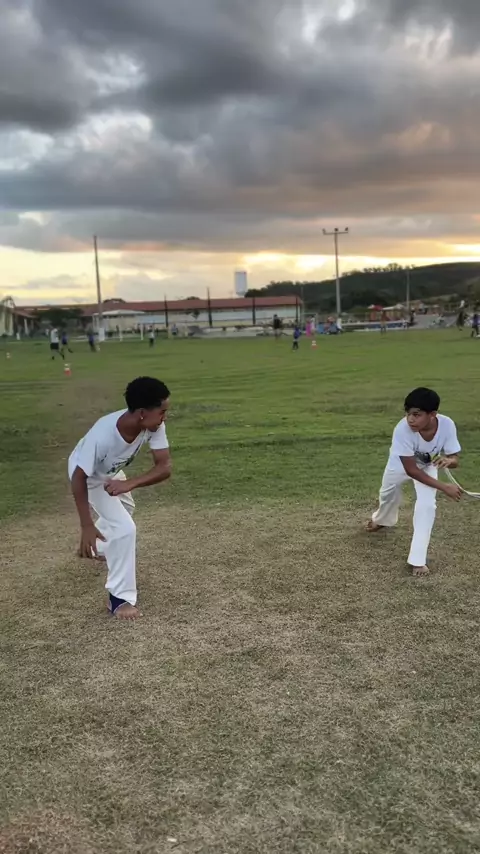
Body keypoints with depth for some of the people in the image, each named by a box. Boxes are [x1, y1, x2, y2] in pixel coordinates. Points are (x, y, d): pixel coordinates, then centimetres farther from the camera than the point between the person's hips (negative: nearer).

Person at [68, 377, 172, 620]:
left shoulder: (154, 426, -32)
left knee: (124, 510, 31)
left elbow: (164, 467, -32)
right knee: (124, 527, -17)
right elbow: (79, 478, -35)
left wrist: (130, 483, -49)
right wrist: (86, 526, -36)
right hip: (87, 475, -7)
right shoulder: (102, 435, -45)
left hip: (111, 471, 7)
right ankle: (120, 597, -2)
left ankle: (96, 548, 60)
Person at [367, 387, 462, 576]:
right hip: (401, 463, 0)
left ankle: (418, 559, -6)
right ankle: (382, 520, 61)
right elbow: (411, 469, -36)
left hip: (427, 466, 0)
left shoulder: (447, 425, -37)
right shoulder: (402, 429, -43)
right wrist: (444, 487, -40)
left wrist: (448, 460, -49)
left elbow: (455, 459, -24)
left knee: (426, 505, -19)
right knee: (389, 495, 24)